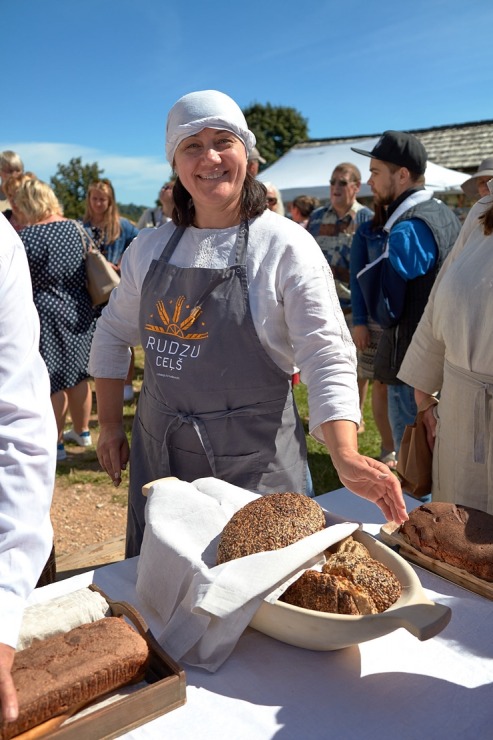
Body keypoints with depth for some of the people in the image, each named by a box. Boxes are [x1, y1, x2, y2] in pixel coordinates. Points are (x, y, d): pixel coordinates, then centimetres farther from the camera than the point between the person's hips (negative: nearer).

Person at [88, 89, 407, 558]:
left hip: (254, 460, -4)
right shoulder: (148, 249, 4)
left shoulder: (286, 246, -10)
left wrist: (346, 458, -28)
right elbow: (113, 336, 15)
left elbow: (328, 357, -15)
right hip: (157, 456, 5)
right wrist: (110, 425, 12)